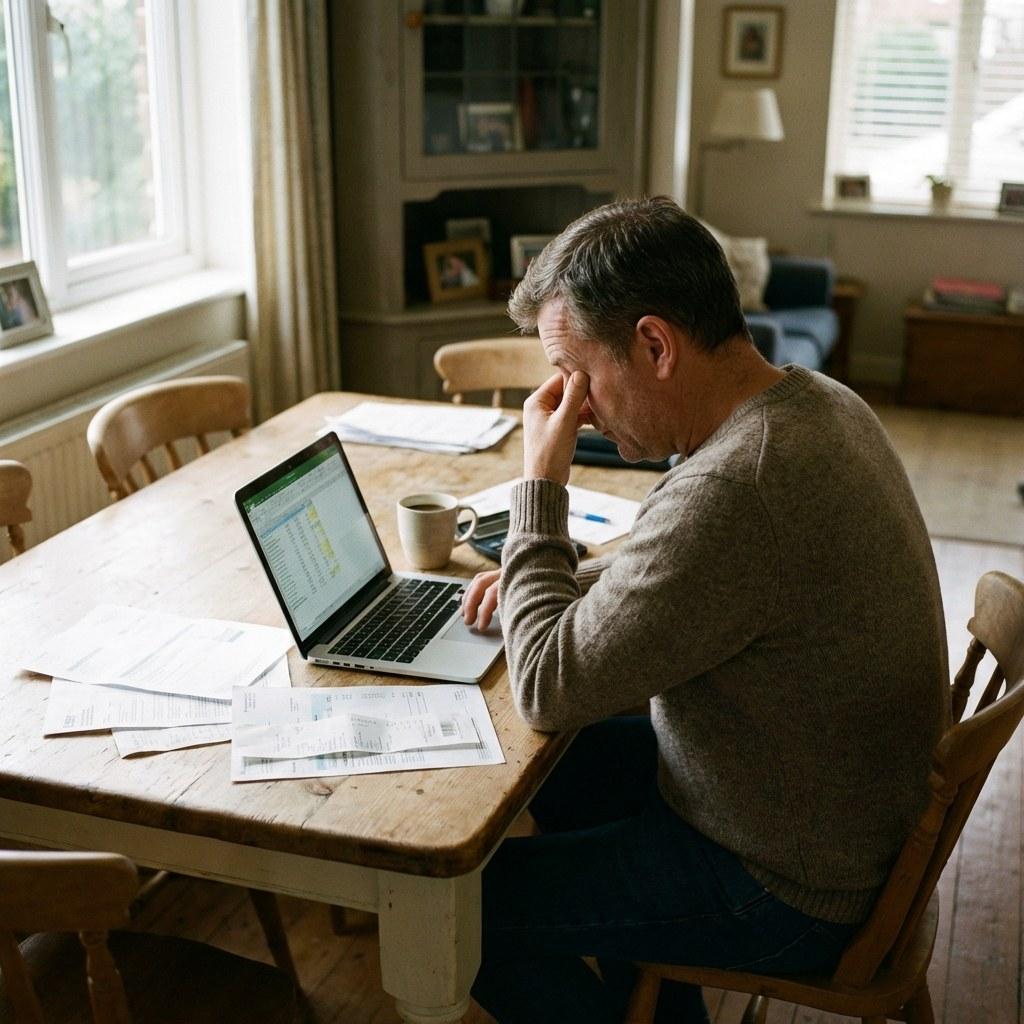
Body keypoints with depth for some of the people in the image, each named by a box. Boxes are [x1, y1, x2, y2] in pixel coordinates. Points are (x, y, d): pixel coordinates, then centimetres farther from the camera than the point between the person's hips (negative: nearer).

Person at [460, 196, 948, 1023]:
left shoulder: (734, 488, -35)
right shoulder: (817, 403, -4)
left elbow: (548, 690, -26)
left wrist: (540, 484, -17)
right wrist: (550, 579, 3)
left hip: (789, 889, -9)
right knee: (569, 764, 24)